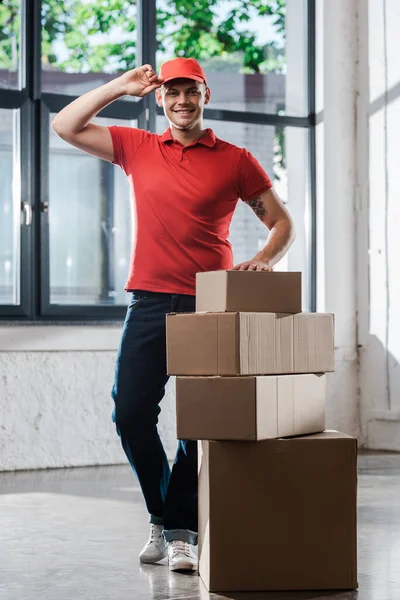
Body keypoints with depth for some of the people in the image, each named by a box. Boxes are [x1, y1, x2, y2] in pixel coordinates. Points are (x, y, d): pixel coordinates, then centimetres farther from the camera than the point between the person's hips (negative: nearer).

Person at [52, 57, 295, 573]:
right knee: (130, 414, -1)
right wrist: (121, 86, 6)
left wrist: (264, 259, -12)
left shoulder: (235, 161, 5)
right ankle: (160, 515, 18)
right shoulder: (137, 148, 12)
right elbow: (65, 126, 11)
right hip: (149, 303, 2)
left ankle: (181, 531, 8)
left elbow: (282, 222, 8)